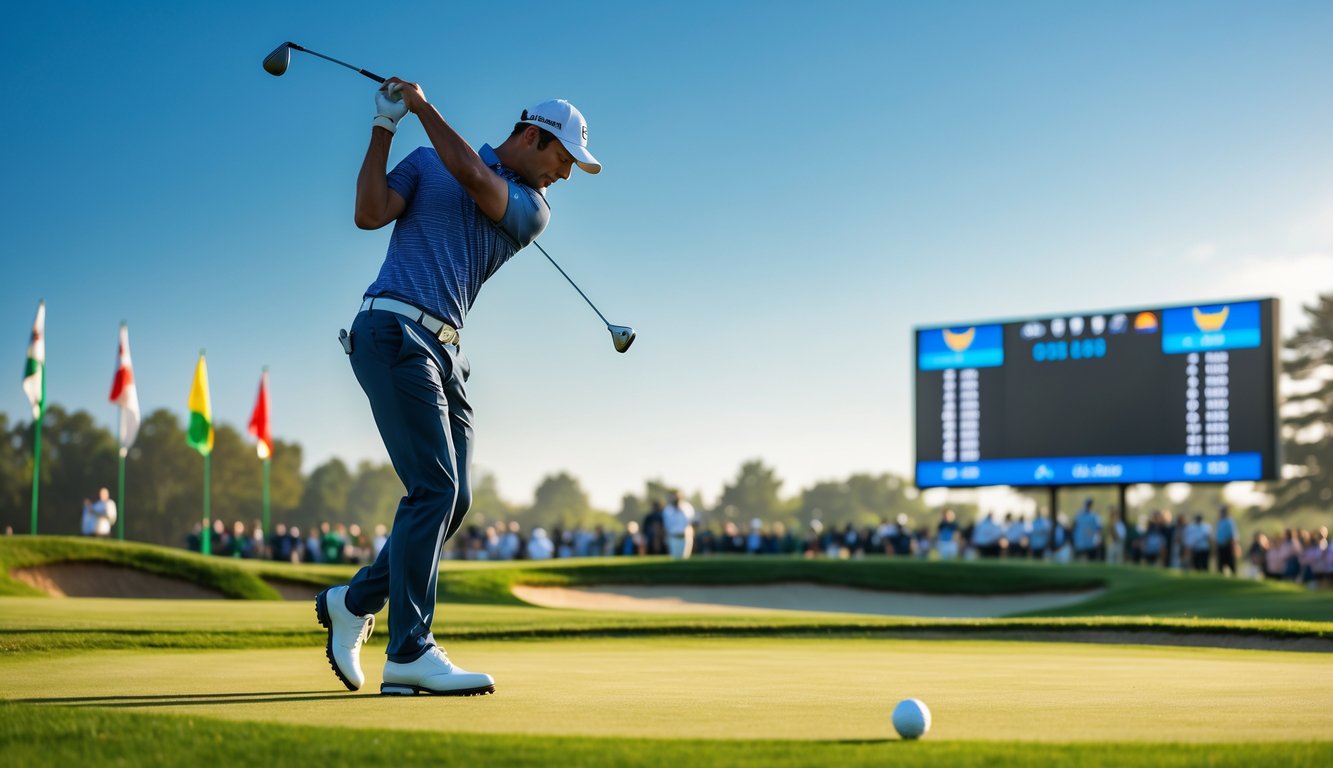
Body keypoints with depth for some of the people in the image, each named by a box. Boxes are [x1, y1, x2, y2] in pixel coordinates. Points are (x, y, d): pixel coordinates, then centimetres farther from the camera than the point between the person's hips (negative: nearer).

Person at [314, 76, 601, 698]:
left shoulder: (532, 210, 14)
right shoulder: (426, 162, 9)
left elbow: (474, 178, -6)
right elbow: (370, 214, -4)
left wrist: (424, 108, -2)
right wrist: (384, 128, -5)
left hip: (442, 350, 6)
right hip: (391, 331, -6)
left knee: (452, 499, 1)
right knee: (434, 489, -16)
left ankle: (353, 603, 20)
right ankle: (409, 653, -15)